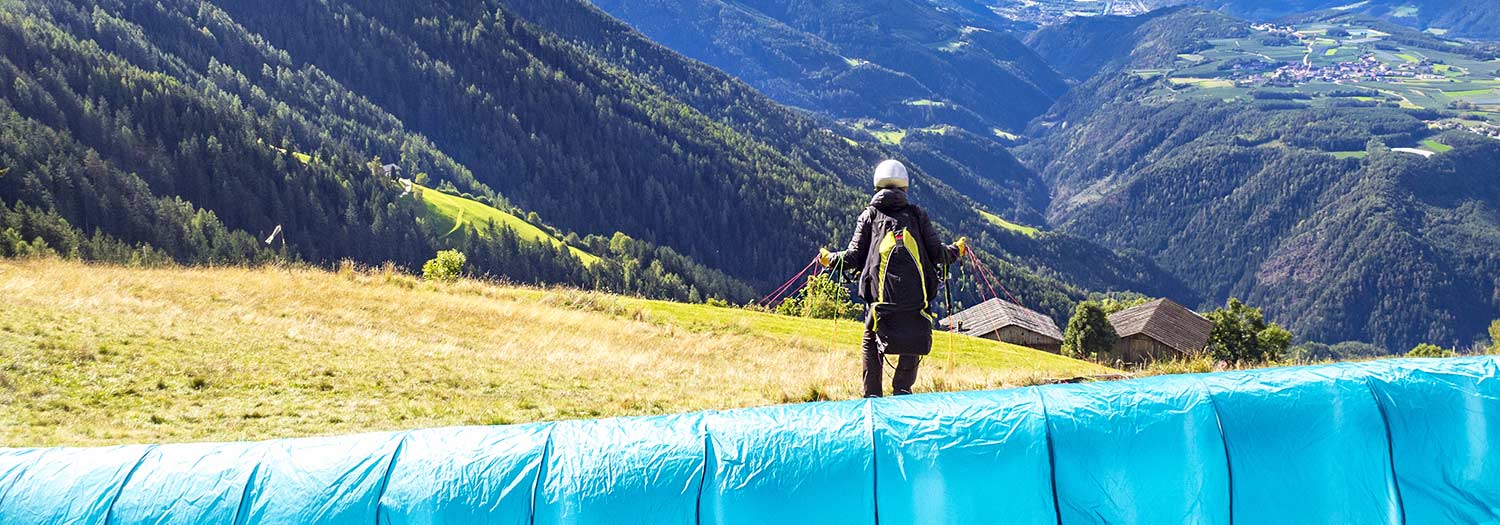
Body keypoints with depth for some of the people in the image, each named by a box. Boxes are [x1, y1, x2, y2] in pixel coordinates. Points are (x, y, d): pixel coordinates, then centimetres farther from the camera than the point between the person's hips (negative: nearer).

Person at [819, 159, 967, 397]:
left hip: (880, 293, 0)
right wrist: (957, 250, 28)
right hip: (916, 294, 0)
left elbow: (855, 257, 6)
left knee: (872, 342, 11)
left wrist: (830, 258, 25)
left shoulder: (870, 215, 10)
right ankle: (902, 391, 6)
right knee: (913, 344, 11)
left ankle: (872, 395, 7)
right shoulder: (917, 215, 10)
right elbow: (937, 253, 7)